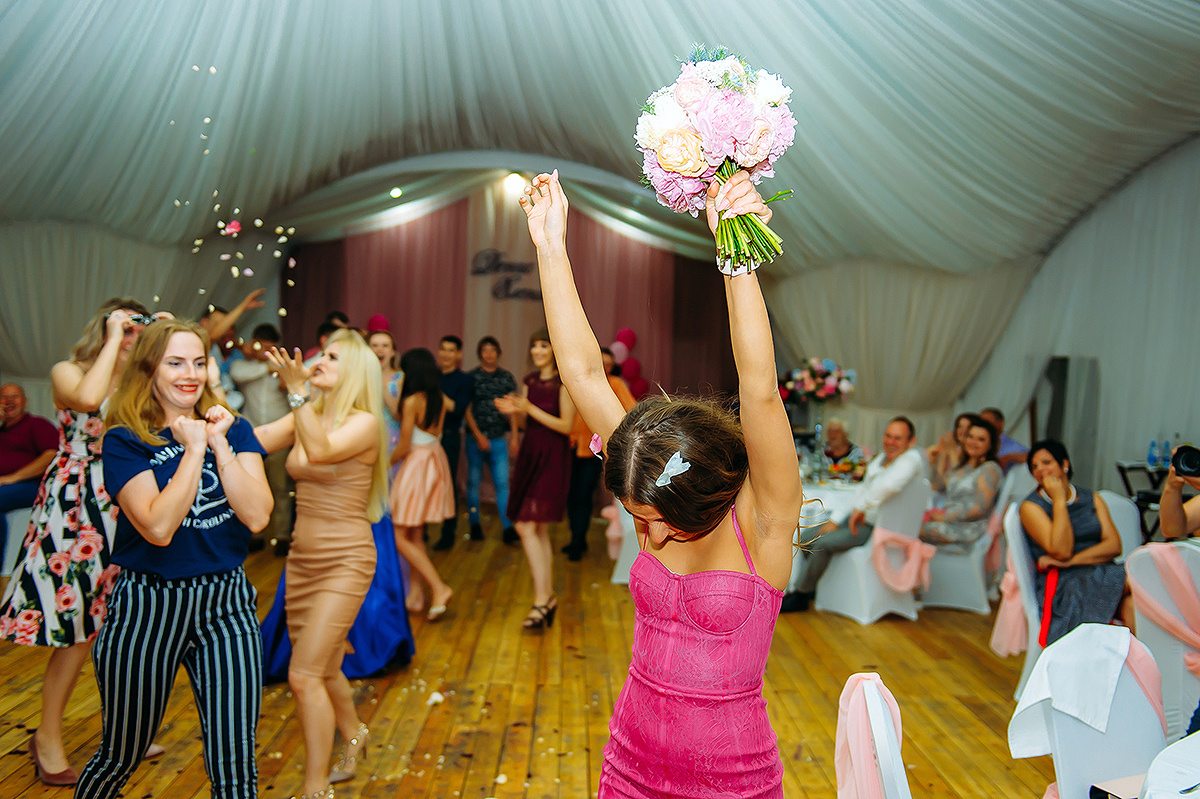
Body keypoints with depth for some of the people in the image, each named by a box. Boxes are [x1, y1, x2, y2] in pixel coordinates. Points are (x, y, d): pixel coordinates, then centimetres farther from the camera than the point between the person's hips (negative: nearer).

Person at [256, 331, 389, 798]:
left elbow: (320, 450, -31)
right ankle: (353, 735, 48)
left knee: (304, 675, -11)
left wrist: (296, 389, -38)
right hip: (302, 558, 7)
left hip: (345, 562, -7)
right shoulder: (304, 416, 6)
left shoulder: (364, 423, -13)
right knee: (322, 670, 21)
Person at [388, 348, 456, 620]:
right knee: (415, 535, 15)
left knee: (400, 537, 0)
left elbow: (404, 446, -14)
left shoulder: (412, 401, -15)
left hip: (416, 463, -8)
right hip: (436, 458, 8)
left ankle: (438, 588, -8)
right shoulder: (440, 399, 5)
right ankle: (416, 593, 20)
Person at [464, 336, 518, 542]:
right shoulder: (471, 377, 0)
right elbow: (467, 410, -1)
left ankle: (507, 527, -1)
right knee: (473, 481, 6)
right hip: (475, 438, -1)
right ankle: (474, 524, 19)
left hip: (499, 439, 1)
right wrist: (478, 436, -8)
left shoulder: (506, 377, 7)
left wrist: (514, 437, 4)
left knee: (502, 482, -3)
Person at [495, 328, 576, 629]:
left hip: (551, 458, -7)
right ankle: (548, 595, 20)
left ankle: (542, 600, -7)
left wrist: (530, 408, -18)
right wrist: (514, 410, -4)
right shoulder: (530, 381, 13)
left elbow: (566, 425, -14)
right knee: (539, 530, 10)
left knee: (527, 526, -14)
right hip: (529, 454, 7)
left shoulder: (564, 383, -9)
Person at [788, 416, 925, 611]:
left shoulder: (912, 458, -16)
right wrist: (835, 521, 7)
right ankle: (809, 588, 17)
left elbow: (889, 484, -39)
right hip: (858, 518, 9)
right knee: (806, 537, 3)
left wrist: (860, 508, -29)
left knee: (825, 543, -24)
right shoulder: (881, 458, 13)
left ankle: (801, 597, -7)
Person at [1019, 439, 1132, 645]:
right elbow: (1061, 551, -12)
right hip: (1061, 582, -4)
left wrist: (1071, 561, -12)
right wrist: (1059, 500, -9)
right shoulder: (1031, 507, 1)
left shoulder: (1092, 499, 16)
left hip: (1101, 571, 5)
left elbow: (1114, 545, 3)